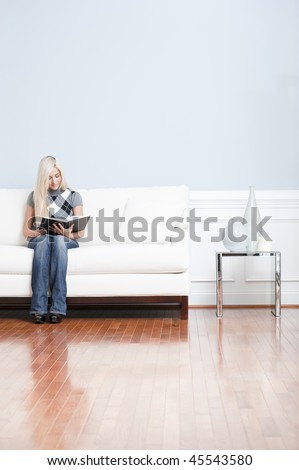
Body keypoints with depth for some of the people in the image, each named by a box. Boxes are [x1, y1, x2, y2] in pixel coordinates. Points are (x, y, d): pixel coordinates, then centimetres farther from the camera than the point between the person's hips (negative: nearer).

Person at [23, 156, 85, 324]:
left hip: (66, 241, 0)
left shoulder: (74, 196, 7)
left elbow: (80, 232, 3)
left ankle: (58, 307, -45)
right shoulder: (34, 196, 10)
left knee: (59, 241, -39)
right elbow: (26, 230, 11)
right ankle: (39, 307, -45)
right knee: (45, 240, -38)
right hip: (39, 240, 1)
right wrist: (38, 232, -11)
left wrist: (67, 233, -19)